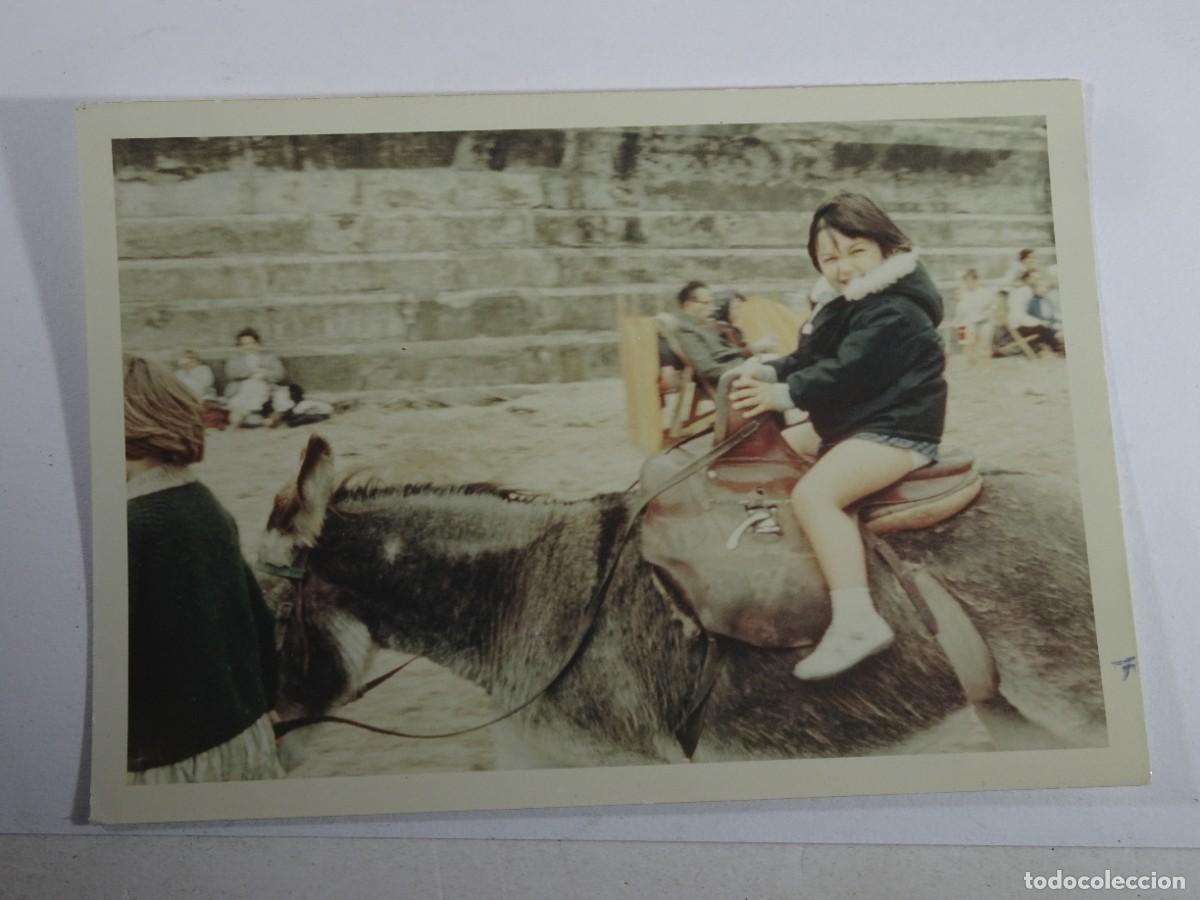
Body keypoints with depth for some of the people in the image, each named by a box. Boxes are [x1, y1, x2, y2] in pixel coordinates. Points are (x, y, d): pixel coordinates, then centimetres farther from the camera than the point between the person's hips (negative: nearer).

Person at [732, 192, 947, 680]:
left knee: (813, 494, -29)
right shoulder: (848, 307, 17)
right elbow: (810, 359, 15)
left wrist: (783, 395, -20)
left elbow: (846, 375, -24)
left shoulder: (894, 312, -17)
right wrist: (768, 371, -4)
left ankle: (856, 621, -36)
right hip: (858, 424, 12)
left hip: (896, 431, -12)